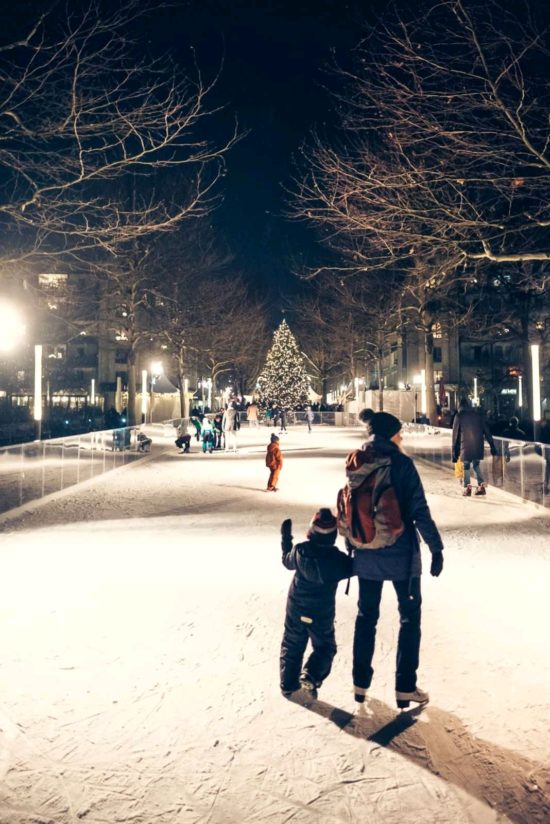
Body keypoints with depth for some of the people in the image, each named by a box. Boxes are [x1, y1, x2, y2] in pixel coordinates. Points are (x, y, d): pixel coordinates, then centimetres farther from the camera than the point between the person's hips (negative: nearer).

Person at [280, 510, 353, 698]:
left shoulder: (299, 551, -13)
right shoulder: (337, 558, -18)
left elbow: (287, 561, 9)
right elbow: (352, 567, 1)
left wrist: (285, 537, 18)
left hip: (296, 609, 2)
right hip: (322, 613, -2)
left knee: (292, 646, 18)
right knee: (325, 647, 14)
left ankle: (288, 684, 24)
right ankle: (311, 676, -8)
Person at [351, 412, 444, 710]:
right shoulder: (401, 464, -14)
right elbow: (419, 510, -17)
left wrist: (351, 546, 17)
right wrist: (436, 547, -11)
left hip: (367, 555, 4)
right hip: (401, 554, -4)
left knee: (366, 616, 17)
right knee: (409, 617, 11)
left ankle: (361, 683, 23)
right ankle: (405, 688, 13)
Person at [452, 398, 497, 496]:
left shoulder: (459, 416, 2)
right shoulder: (478, 414, 10)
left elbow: (455, 434, 1)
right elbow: (487, 431, 8)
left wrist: (455, 452, 3)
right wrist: (492, 445, 10)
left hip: (465, 445, -3)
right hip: (478, 444, 3)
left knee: (466, 466, 6)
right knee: (476, 465, 17)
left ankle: (467, 488, -4)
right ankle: (481, 486, 7)